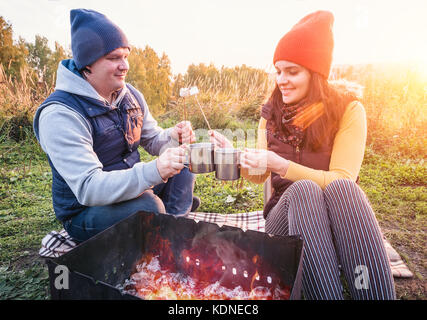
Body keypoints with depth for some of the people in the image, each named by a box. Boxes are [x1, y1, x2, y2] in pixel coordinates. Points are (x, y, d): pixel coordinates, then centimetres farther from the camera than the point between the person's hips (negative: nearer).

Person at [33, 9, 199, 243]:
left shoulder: (130, 96, 1)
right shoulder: (60, 114, -24)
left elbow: (152, 140, 8)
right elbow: (87, 188, -31)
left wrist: (173, 137, -17)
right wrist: (154, 171, -45)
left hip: (131, 189, 7)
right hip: (84, 212, -7)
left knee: (182, 163, -1)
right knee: (147, 206, -34)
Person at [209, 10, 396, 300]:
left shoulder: (348, 110, -5)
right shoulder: (272, 113, 5)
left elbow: (341, 180, -14)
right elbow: (259, 176, 10)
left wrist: (281, 165, -24)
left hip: (338, 220, -1)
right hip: (288, 210, 2)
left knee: (341, 188, -34)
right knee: (303, 190, -32)